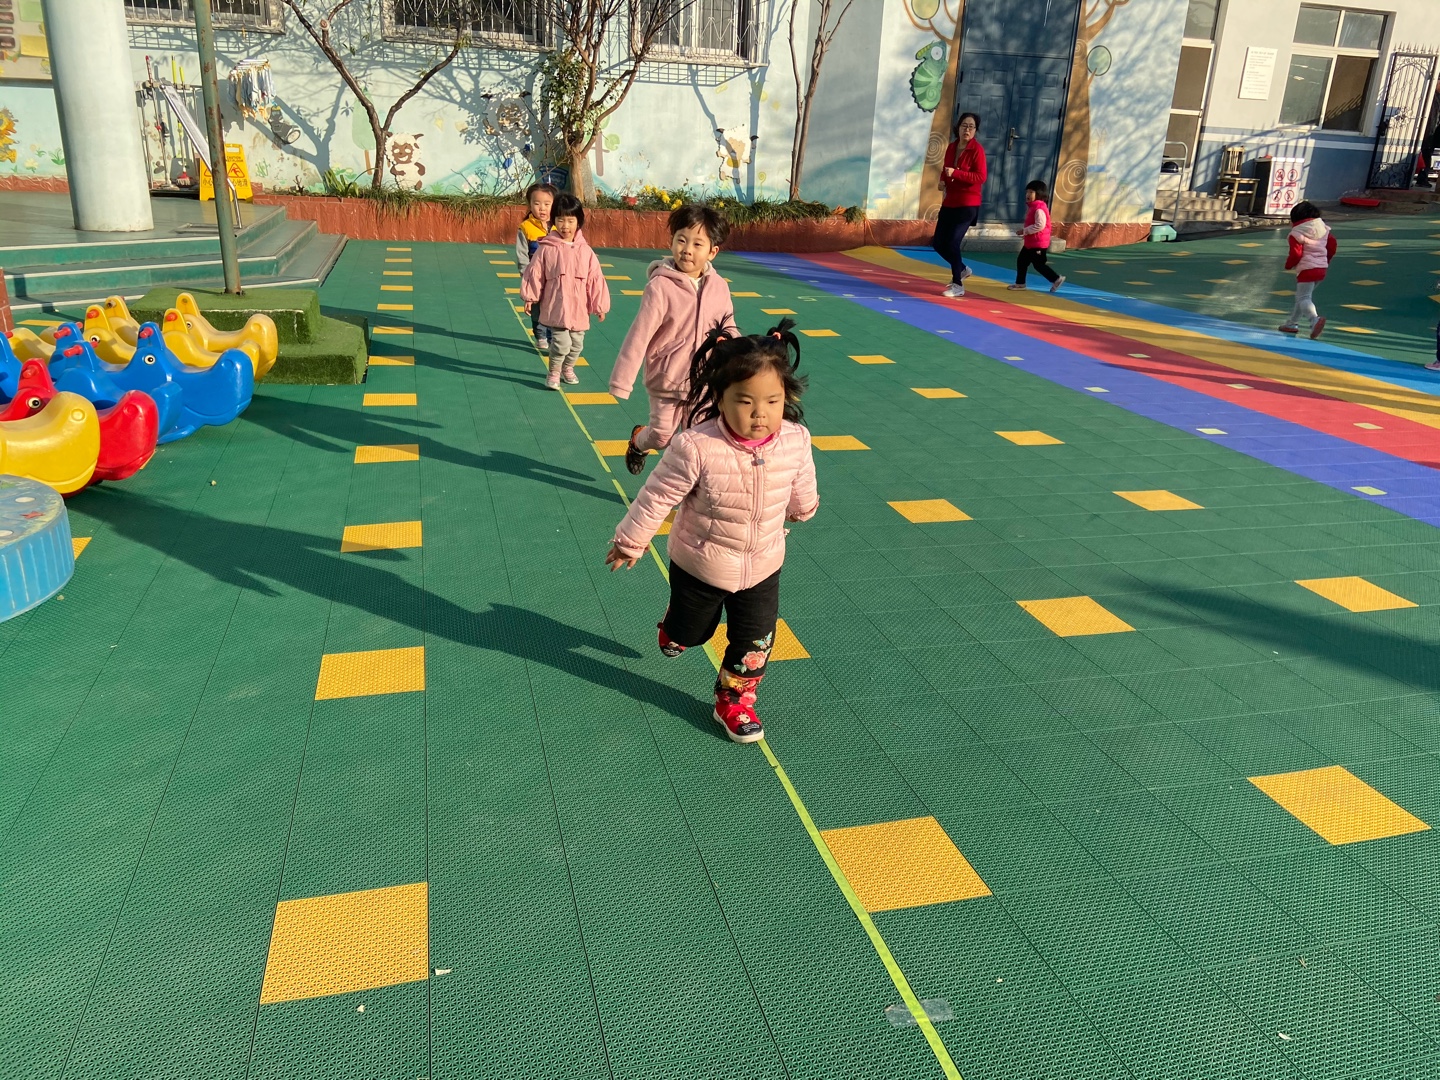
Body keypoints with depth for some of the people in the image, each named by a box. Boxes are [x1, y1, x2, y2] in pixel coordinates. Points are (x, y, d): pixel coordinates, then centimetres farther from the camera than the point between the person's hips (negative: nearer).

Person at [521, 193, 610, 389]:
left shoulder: (585, 251, 0)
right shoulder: (546, 248, -6)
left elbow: (595, 279, 2)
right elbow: (534, 274, -1)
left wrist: (599, 306, 2)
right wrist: (529, 298, -1)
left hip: (579, 309, 3)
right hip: (556, 308, -3)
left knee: (577, 344, 15)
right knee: (561, 342, -12)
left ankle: (568, 368, 40)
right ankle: (553, 372, 10)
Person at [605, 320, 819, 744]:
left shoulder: (795, 442, -19)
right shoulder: (697, 447, -31)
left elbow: (802, 490, 2)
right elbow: (658, 496, -17)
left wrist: (802, 509, 23)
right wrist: (631, 541, -5)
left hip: (763, 568, 3)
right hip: (700, 566, -2)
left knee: (754, 644, 12)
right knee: (690, 631, 23)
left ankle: (734, 701, 38)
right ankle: (672, 633, 59)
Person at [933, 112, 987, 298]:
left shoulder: (977, 150, -11)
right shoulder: (951, 147, 8)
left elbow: (981, 177, -19)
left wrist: (955, 173, -27)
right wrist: (943, 180, 1)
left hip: (968, 205, -7)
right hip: (949, 202, 7)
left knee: (952, 243, -12)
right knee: (938, 242, 8)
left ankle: (958, 285, 3)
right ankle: (962, 269, 33)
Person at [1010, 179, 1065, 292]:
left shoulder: (1039, 209, -20)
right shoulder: (1032, 207, 13)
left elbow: (1040, 225, -28)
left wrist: (1024, 231, -24)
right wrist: (1025, 232, 12)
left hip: (1038, 243, -11)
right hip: (1030, 242, 11)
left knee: (1039, 264, -4)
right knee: (1021, 261, 13)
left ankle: (1057, 279, 6)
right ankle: (1020, 283, 22)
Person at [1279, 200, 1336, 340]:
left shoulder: (1296, 234, -12)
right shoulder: (1323, 229, 10)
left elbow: (1296, 254, -17)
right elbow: (1332, 245, 12)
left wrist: (1288, 265, 1)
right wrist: (1326, 260, 26)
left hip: (1307, 269, -8)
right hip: (1322, 268, 8)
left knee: (1303, 298, -11)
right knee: (1302, 296, 21)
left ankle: (1315, 319, -37)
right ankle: (1292, 323, 30)